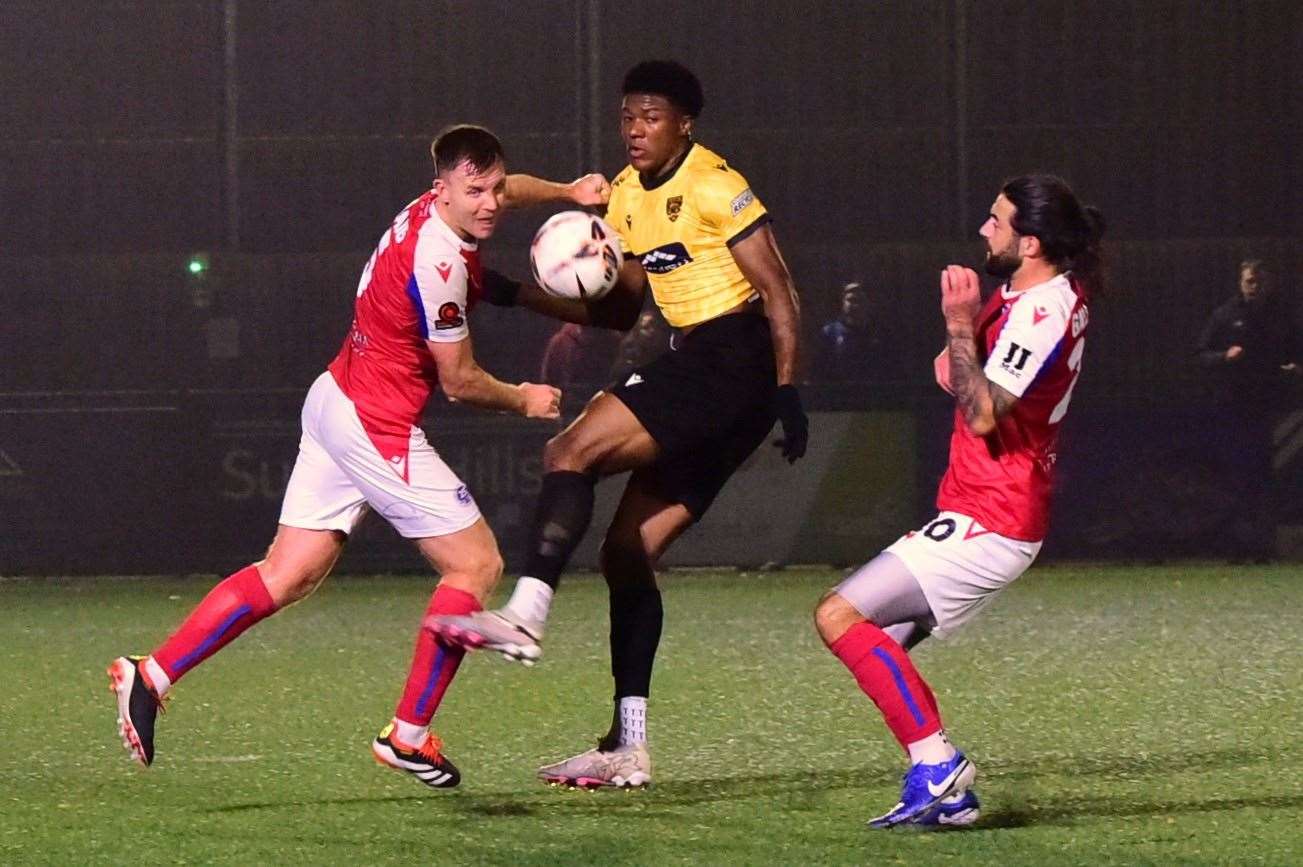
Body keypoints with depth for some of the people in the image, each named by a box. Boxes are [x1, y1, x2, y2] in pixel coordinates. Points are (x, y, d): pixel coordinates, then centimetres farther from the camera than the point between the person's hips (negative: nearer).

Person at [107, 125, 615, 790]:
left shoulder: (434, 209, 5)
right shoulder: (438, 262, -23)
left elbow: (505, 191, 33)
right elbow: (459, 381, -13)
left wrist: (567, 192, 22)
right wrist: (522, 400, 4)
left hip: (335, 403, 10)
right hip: (378, 425, -10)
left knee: (287, 574, 8)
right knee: (476, 564, -2)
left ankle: (150, 677, 3)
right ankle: (409, 735, 1)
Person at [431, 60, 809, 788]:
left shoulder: (713, 186, -11)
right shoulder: (627, 196, 15)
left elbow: (779, 290, -13)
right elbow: (624, 300, 22)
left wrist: (788, 392, -19)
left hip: (735, 360, -9)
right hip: (695, 366, 9)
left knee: (574, 451, -21)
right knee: (629, 552, 5)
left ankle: (527, 614, -31)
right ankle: (629, 748, 6)